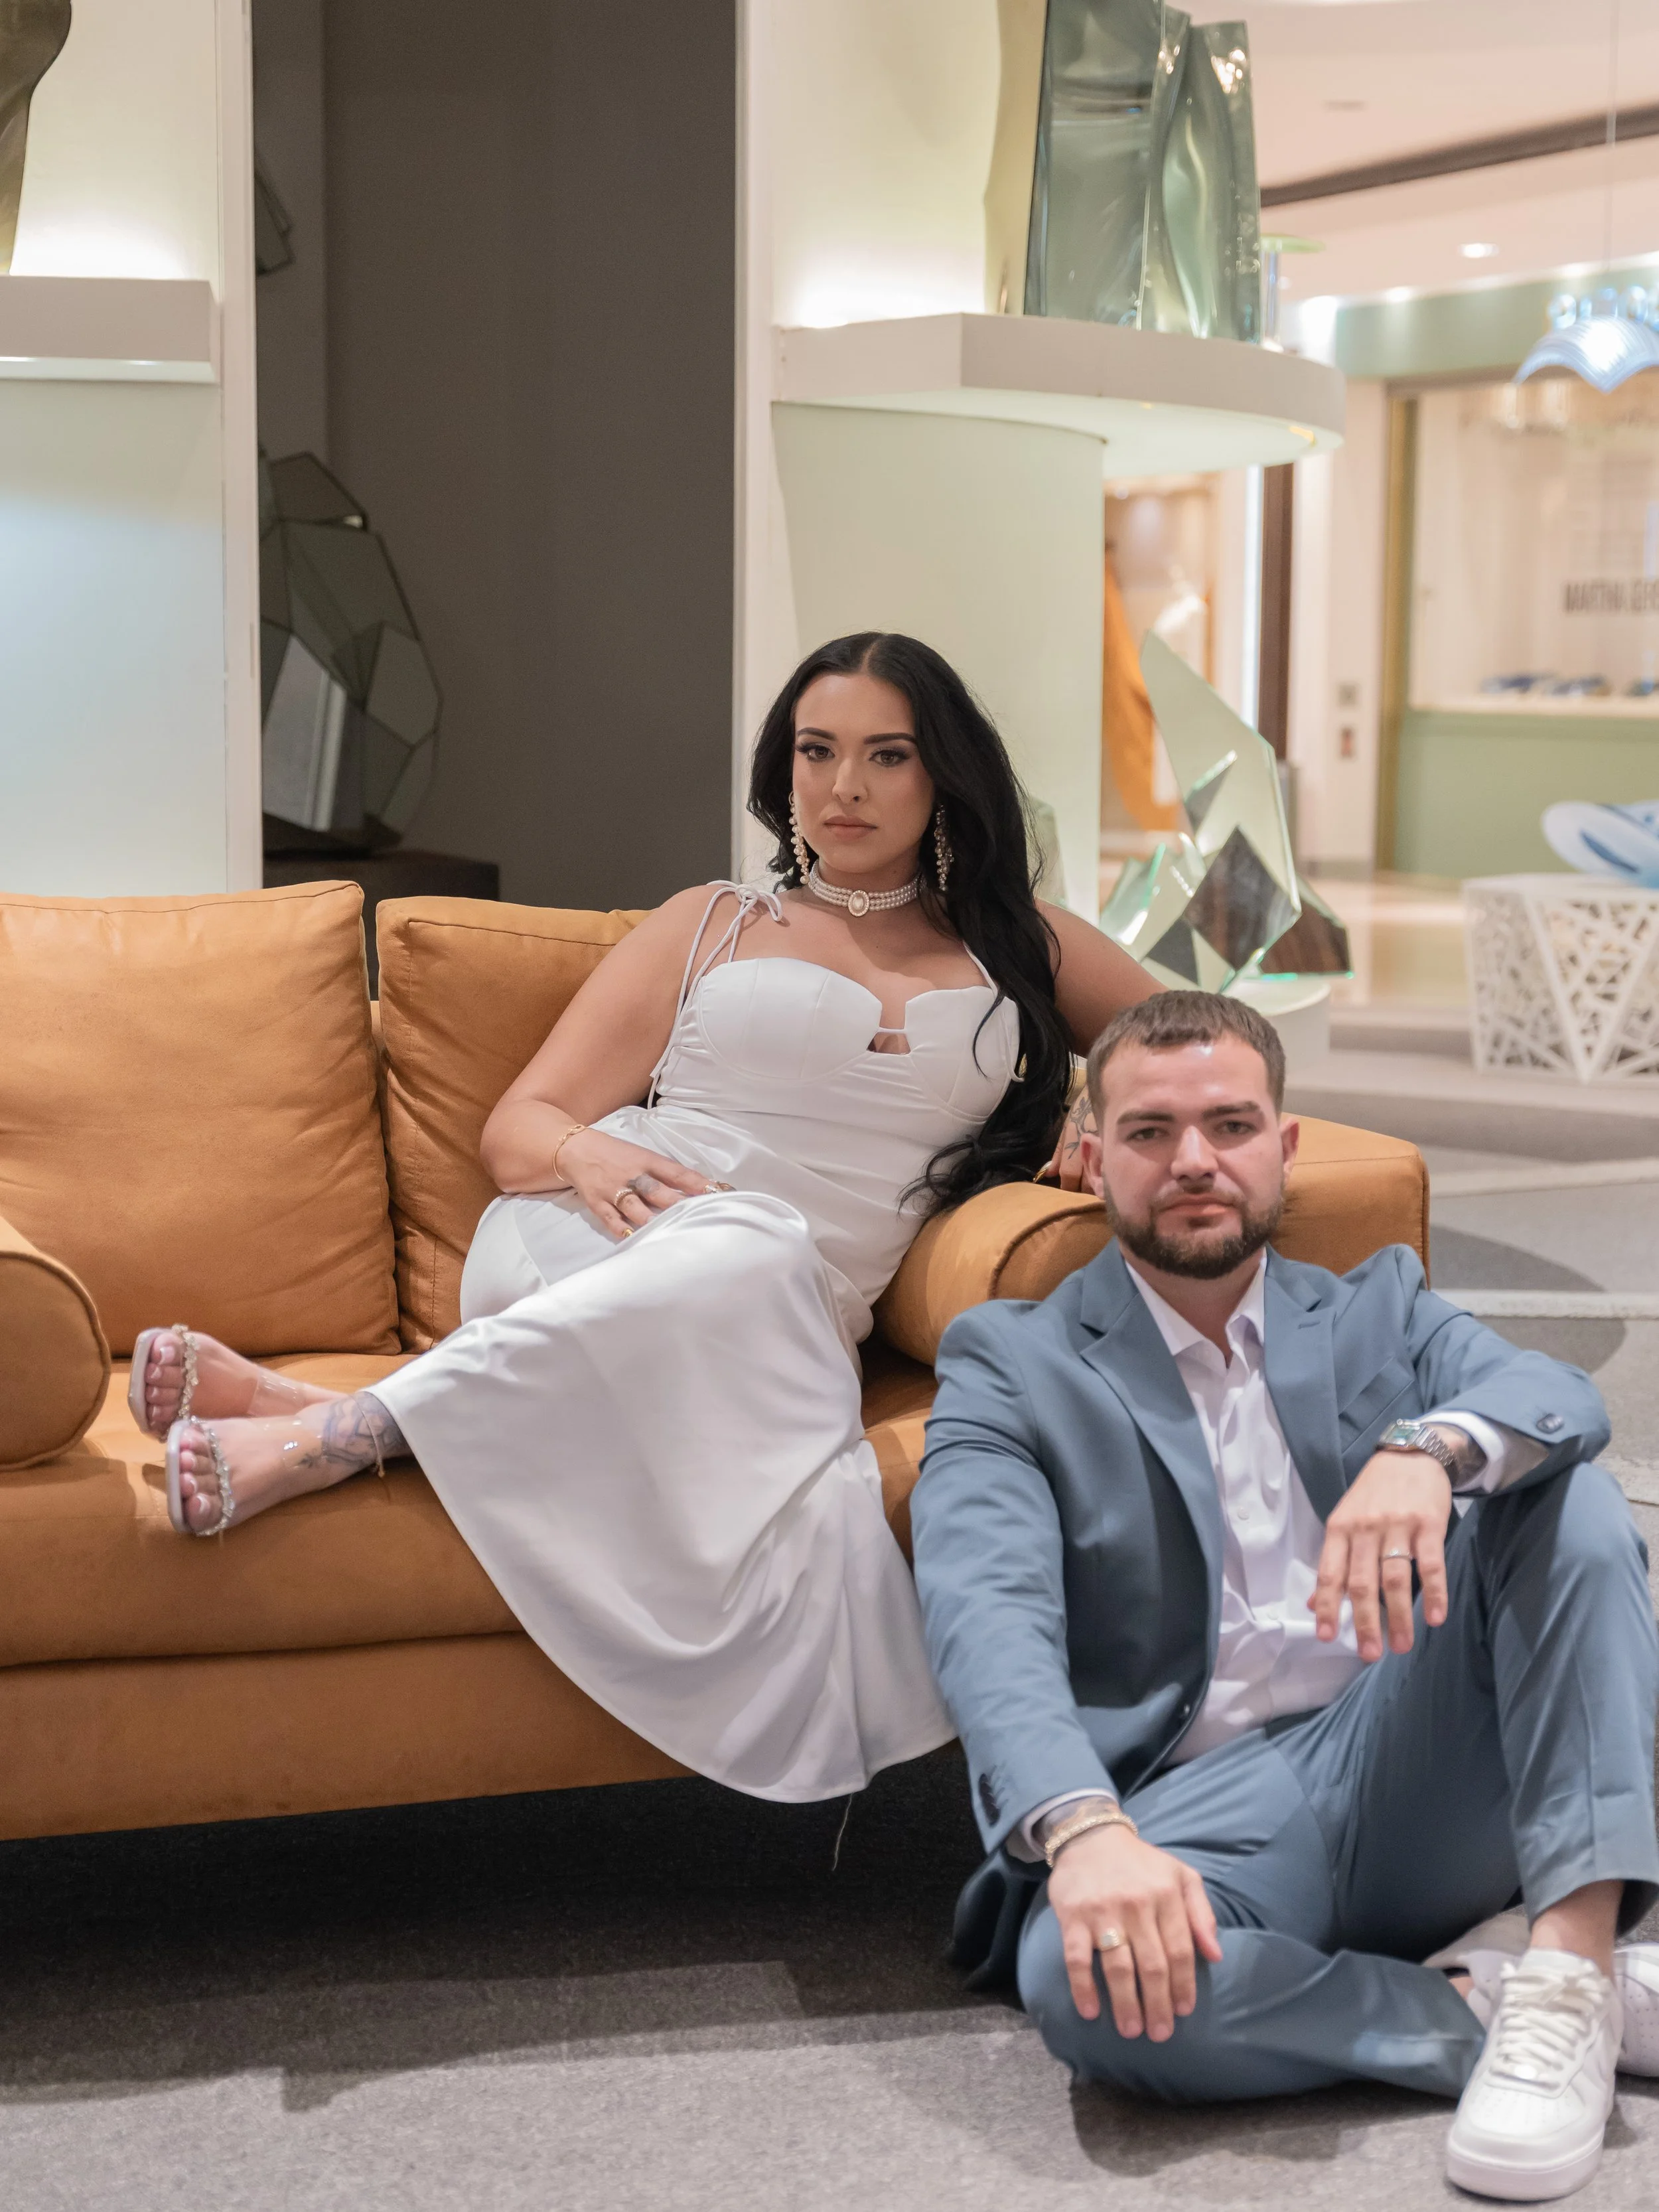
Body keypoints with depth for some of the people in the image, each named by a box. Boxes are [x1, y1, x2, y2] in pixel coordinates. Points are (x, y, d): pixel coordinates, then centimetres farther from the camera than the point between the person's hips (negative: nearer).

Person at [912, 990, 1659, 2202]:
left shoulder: (1378, 1306, 16)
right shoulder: (1011, 1363, 7)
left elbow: (1562, 1395, -6)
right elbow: (986, 1610, -12)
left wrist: (1428, 1451, -31)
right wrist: (1085, 1828, -33)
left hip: (1422, 1779, 3)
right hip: (1209, 1811, -3)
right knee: (1089, 1980, -35)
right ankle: (1483, 2002, -17)